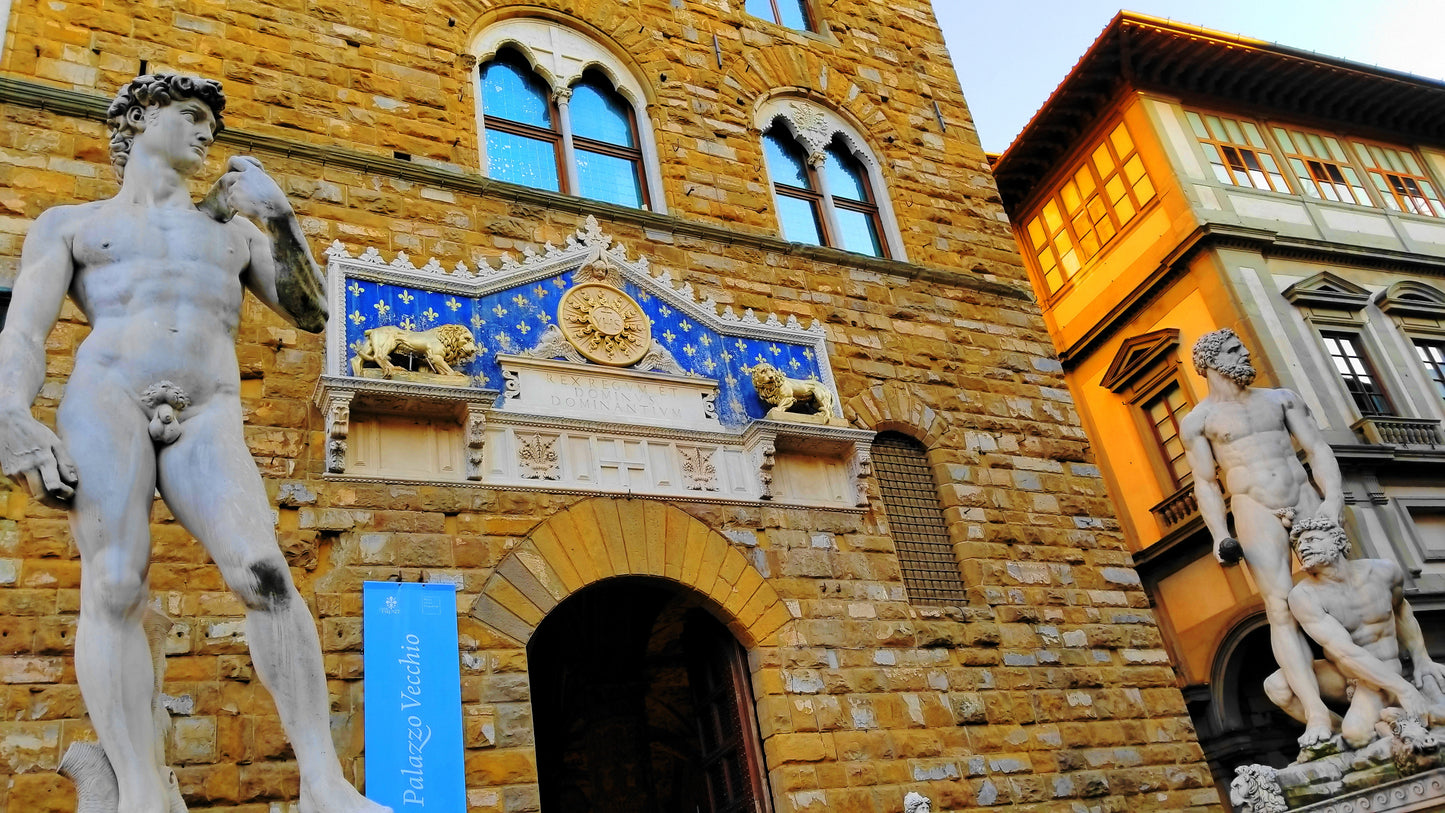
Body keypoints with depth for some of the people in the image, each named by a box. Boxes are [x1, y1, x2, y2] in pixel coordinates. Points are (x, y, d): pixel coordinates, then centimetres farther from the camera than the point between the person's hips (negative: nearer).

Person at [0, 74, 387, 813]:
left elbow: (311, 314, 18)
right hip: (105, 400, -1)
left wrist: (278, 215, 8)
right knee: (115, 586, -20)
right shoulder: (69, 224, 20)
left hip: (207, 425, 1)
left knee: (265, 575, -20)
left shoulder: (232, 232, 28)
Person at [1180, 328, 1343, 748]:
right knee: (1282, 610, -12)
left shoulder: (1280, 398, 15)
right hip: (1256, 511, -4)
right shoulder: (1198, 421, 6)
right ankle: (1317, 713, -17)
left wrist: (1333, 497, -7)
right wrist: (1220, 535, -8)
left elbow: (1317, 448, 8)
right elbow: (1205, 483, 3)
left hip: (1307, 500, 4)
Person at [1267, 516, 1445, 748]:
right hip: (1340, 676, 0)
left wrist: (1421, 660, 8)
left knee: (1357, 734, -30)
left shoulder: (1384, 571, -7)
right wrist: (1402, 688, -30)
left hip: (1384, 675, 0)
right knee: (1275, 685, -30)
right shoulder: (1304, 596, -20)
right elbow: (1345, 652, -27)